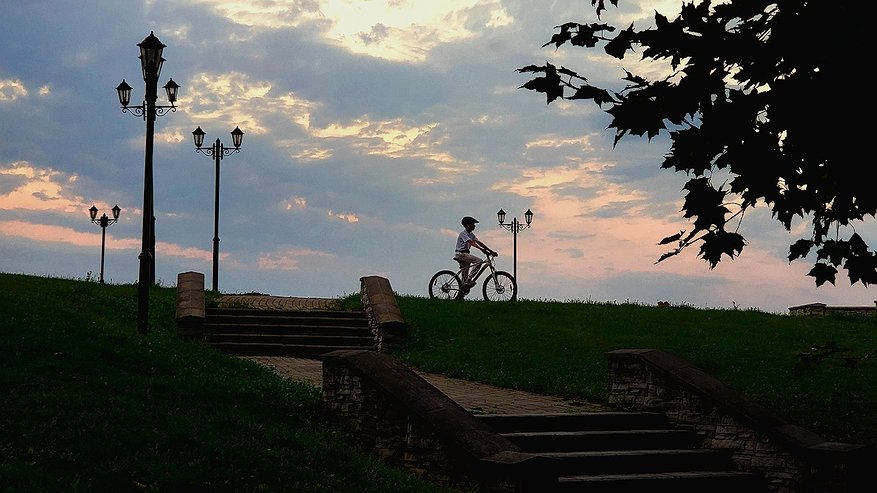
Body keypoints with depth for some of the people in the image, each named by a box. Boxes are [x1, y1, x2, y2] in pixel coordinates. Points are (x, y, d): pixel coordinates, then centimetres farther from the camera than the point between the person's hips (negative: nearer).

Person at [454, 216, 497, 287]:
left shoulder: (471, 234, 14)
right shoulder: (463, 233, -13)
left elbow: (479, 243, 10)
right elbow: (471, 243, -27)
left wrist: (491, 251, 2)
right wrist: (482, 249, -38)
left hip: (465, 254, 9)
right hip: (460, 253, -9)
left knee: (465, 274, 8)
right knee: (479, 260, -21)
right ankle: (469, 279, -21)